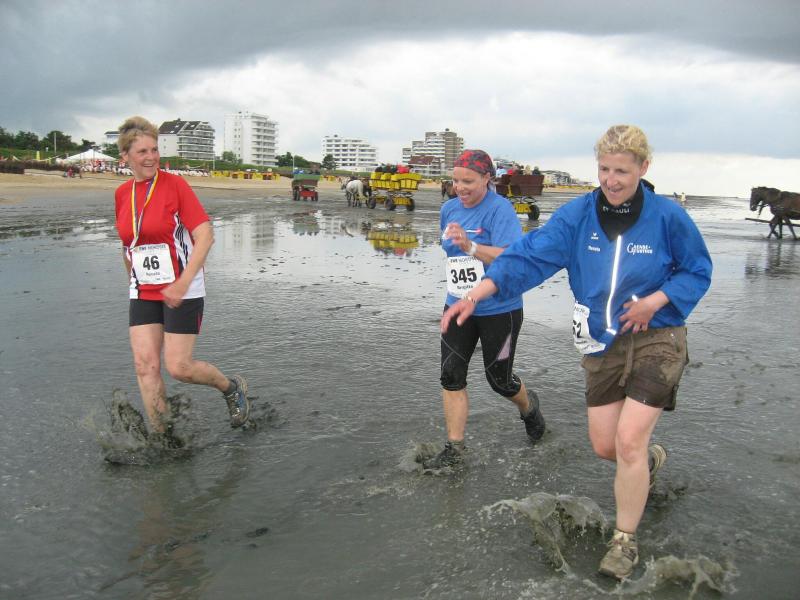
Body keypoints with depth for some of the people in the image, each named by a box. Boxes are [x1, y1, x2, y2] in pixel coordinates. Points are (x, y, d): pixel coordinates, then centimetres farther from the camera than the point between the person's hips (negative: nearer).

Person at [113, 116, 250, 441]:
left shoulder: (175, 184, -9)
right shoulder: (122, 194, 6)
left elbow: (205, 236, -16)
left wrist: (182, 284, -22)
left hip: (182, 291, -5)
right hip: (143, 293, 5)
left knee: (179, 367, -6)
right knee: (145, 365, -2)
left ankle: (232, 387, 22)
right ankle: (160, 435, 12)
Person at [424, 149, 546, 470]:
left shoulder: (500, 209, -17)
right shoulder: (448, 209, 5)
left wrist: (471, 247, -41)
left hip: (498, 309, -6)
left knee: (499, 380, 9)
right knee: (451, 376, 0)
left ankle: (529, 406, 43)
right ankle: (454, 450, 9)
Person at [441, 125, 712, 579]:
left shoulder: (667, 216, -10)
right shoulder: (578, 214, -6)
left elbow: (698, 271, 2)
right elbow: (530, 255, -16)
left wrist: (655, 301, -16)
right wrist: (477, 294, -29)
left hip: (656, 340, -3)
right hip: (603, 344, 4)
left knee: (628, 440, -11)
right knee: (605, 446, 8)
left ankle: (625, 542, 11)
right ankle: (651, 460, 47)